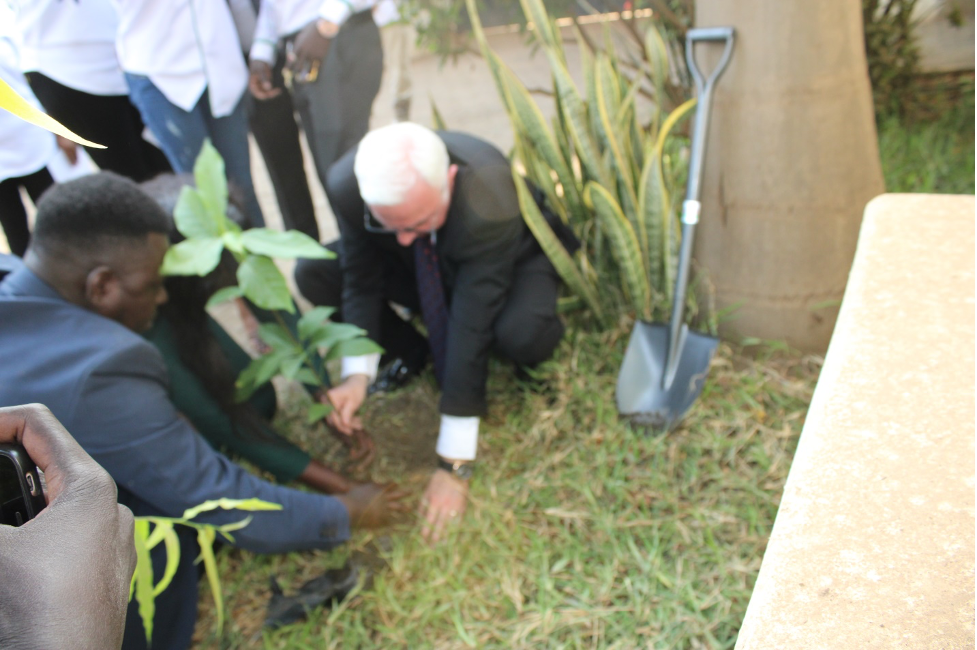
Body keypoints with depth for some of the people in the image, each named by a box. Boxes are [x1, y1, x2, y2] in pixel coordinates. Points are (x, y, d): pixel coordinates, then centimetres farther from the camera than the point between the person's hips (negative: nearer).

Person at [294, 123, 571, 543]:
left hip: (514, 258, -4)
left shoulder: (490, 205, -42)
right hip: (424, 272, 4)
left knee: (523, 335, -39)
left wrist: (454, 465, -37)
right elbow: (361, 282, -15)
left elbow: (472, 329, -41)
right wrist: (357, 374, -29)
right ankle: (410, 351, 5)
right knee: (312, 275, -15)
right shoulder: (346, 186, -30)